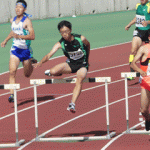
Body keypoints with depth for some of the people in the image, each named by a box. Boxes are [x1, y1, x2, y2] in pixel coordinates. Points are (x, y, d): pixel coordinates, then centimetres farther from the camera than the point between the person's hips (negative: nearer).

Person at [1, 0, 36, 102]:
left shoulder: (26, 21, -14)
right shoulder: (13, 20, 5)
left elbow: (32, 36, -22)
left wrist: (19, 36, -31)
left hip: (26, 49, -3)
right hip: (15, 49, 3)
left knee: (27, 74, 13)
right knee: (12, 71, -16)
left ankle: (32, 63, 49)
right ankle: (12, 95, -19)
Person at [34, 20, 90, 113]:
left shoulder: (81, 39, -19)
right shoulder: (60, 44, -17)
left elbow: (88, 45, 5)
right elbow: (49, 55, -27)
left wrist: (87, 58, 14)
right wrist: (41, 62, -47)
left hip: (82, 65, -2)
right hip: (70, 64, 2)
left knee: (79, 80, -33)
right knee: (53, 71, -24)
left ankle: (72, 104, -34)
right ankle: (51, 72, 17)